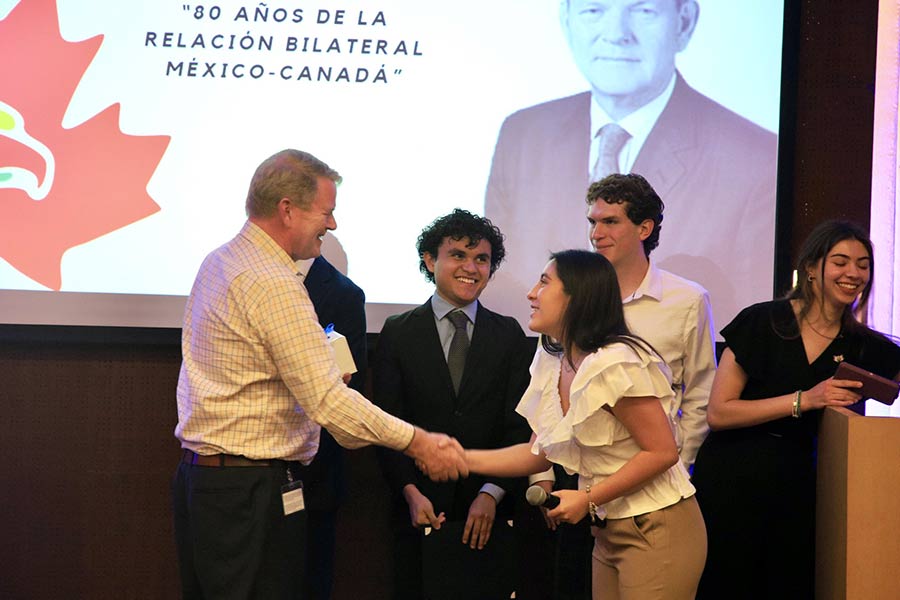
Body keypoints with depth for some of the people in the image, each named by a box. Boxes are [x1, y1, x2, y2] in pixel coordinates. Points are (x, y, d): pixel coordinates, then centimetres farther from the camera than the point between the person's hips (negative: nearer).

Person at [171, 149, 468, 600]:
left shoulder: (218, 262, 12)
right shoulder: (273, 284, -18)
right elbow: (328, 401, -22)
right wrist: (416, 442, -16)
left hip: (199, 474, 10)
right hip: (250, 492, -10)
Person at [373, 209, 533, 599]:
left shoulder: (509, 336, 7)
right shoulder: (398, 333, 5)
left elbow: (519, 427, 2)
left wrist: (492, 494, -9)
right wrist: (411, 493, -12)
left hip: (489, 509, 1)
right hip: (419, 509, -1)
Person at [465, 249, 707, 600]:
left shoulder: (614, 364, -20)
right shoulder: (552, 365, 6)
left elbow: (662, 452, -20)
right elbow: (539, 453, 10)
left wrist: (589, 499, -18)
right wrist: (461, 459, 2)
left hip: (657, 531, -8)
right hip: (608, 531, 8)